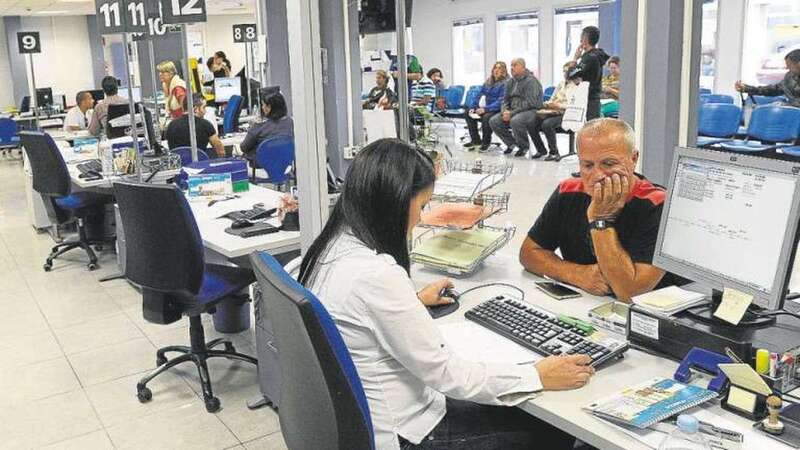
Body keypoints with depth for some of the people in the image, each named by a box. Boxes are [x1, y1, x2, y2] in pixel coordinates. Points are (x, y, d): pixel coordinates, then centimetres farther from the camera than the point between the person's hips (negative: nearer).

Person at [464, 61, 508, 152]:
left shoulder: (505, 83, -9)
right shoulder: (488, 82, 13)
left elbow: (500, 101, -18)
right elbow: (479, 96, 16)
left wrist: (485, 109, -27)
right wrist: (473, 107, -1)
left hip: (498, 110, -8)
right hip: (487, 108, 8)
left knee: (486, 117, -36)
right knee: (467, 113, -6)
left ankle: (486, 142, -12)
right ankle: (475, 140, 3)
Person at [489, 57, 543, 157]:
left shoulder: (531, 81, -12)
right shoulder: (511, 82, 12)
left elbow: (530, 103, -20)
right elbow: (506, 100, 18)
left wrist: (512, 113, -23)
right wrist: (504, 111, -6)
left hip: (530, 111, -8)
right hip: (512, 111, 8)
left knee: (515, 121, -38)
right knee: (493, 121, -10)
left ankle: (524, 146, -11)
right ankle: (511, 143, 9)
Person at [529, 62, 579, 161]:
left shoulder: (577, 86, -2)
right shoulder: (561, 84, 23)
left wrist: (558, 106, -22)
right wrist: (547, 104, 1)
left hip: (564, 114, -7)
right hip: (552, 112, 7)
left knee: (547, 124, -34)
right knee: (533, 123, -12)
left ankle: (554, 153, -20)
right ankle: (541, 150, 7)